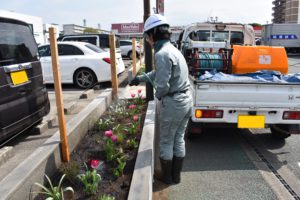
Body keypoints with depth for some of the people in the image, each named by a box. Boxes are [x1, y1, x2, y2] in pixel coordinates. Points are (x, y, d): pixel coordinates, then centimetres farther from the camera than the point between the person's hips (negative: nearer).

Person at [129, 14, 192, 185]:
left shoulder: (162, 54, -19)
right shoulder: (173, 49, 12)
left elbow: (162, 85, -23)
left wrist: (158, 95, 0)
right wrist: (140, 78, 36)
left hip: (173, 103, -9)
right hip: (187, 99, 9)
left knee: (166, 141, 11)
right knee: (179, 139, 19)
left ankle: (167, 177, 29)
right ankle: (176, 175, 34)